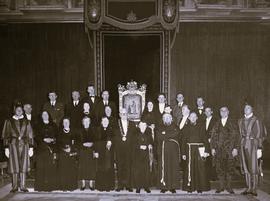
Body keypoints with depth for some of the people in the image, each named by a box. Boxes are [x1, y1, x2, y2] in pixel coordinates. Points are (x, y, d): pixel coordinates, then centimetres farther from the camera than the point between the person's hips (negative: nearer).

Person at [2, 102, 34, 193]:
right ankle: (15, 186, 6)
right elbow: (5, 135, 4)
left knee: (23, 166, -1)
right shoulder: (9, 121, 6)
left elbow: (30, 135, 10)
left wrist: (31, 147, 2)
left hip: (24, 145, 1)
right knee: (14, 166, -1)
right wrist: (6, 148, -4)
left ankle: (22, 186, 5)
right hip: (13, 145, -1)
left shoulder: (26, 122, 10)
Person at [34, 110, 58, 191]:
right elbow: (36, 137, 4)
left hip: (52, 148, 1)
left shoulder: (53, 125, 13)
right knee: (41, 166, -6)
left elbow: (57, 135, 11)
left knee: (52, 166, -5)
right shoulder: (38, 125, 11)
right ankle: (41, 185, -3)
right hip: (41, 148, -1)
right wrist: (44, 139, -11)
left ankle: (51, 184, -1)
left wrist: (52, 139, -8)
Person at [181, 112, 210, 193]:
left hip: (199, 150, 0)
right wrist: (183, 153, 0)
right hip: (189, 150, 0)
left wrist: (206, 151, -7)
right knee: (190, 168, -1)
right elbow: (183, 141, 7)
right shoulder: (186, 128, 9)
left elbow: (205, 139, 3)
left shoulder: (200, 127, 7)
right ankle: (190, 187, 6)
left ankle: (200, 187, 5)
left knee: (200, 168, -3)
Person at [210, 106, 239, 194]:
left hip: (229, 149, -2)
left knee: (230, 168, 1)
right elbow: (213, 136, 10)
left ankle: (229, 186, 11)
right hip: (219, 150, 2)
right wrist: (213, 148, 1)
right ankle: (221, 186, 11)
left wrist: (235, 148, -8)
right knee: (219, 168, 2)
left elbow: (235, 137, 1)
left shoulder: (232, 124, 6)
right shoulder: (216, 124, 12)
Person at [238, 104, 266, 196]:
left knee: (254, 167, -4)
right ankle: (248, 188, 12)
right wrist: (238, 147, 11)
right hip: (243, 145, 5)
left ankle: (254, 189, 1)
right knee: (246, 167, 6)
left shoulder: (256, 121, -4)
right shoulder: (241, 121, 12)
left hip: (253, 145, -5)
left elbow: (260, 135, -5)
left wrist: (259, 149, -10)